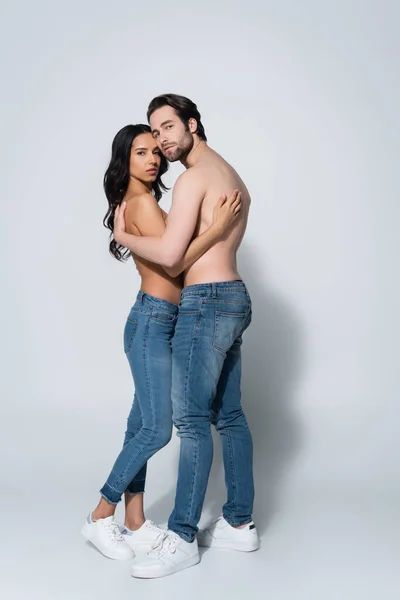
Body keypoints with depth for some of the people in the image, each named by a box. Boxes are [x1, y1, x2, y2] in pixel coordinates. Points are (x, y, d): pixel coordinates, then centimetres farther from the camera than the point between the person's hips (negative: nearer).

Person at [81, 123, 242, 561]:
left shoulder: (143, 203, 18)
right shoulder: (142, 202, -12)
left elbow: (168, 258, 18)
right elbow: (173, 263, -17)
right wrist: (216, 228, -18)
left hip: (158, 323, 10)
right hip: (152, 322, -10)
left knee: (142, 426, 10)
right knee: (157, 429, -9)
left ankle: (135, 524, 17)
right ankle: (100, 518, 5)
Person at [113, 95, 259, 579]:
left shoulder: (195, 177, -11)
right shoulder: (233, 177, 19)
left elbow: (169, 254, -17)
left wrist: (123, 235, -1)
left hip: (206, 302, -10)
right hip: (234, 299, 10)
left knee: (191, 420, -7)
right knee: (228, 416, 12)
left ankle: (182, 538, 1)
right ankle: (239, 524, 20)